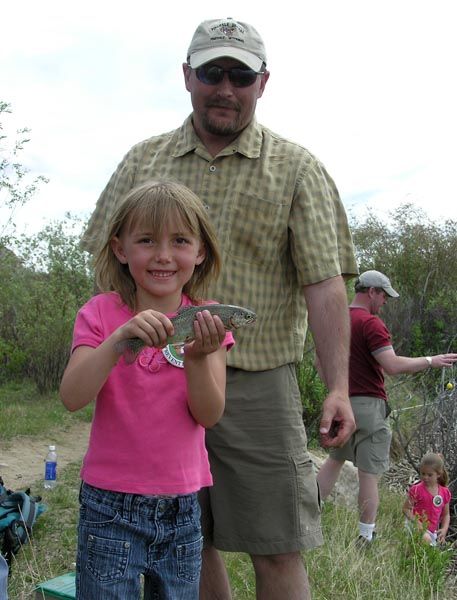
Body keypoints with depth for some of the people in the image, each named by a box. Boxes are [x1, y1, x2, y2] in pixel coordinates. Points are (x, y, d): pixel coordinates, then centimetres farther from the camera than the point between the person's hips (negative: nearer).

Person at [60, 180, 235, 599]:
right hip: (111, 506, -2)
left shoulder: (206, 321, 0)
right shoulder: (101, 313, -5)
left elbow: (209, 415, -9)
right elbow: (72, 398, -18)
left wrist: (199, 356, -26)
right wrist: (119, 339, -32)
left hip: (182, 510, 2)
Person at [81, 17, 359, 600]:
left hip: (257, 385, -2)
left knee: (275, 549, 3)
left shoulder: (297, 169, 2)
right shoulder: (144, 161, 10)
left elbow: (324, 283, -6)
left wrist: (338, 386, -15)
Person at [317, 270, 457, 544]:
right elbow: (392, 365, -23)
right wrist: (431, 361, -13)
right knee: (369, 473, 0)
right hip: (367, 404, -8)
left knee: (335, 460, 23)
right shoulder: (371, 323, -16)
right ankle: (366, 538, 5)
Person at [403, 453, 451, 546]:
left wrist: (444, 529, -3)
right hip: (418, 528, -5)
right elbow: (406, 508, -7)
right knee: (426, 540, -34)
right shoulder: (417, 490, -10)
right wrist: (416, 523, -20)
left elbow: (446, 514, 14)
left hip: (433, 531, 5)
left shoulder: (444, 492, 4)